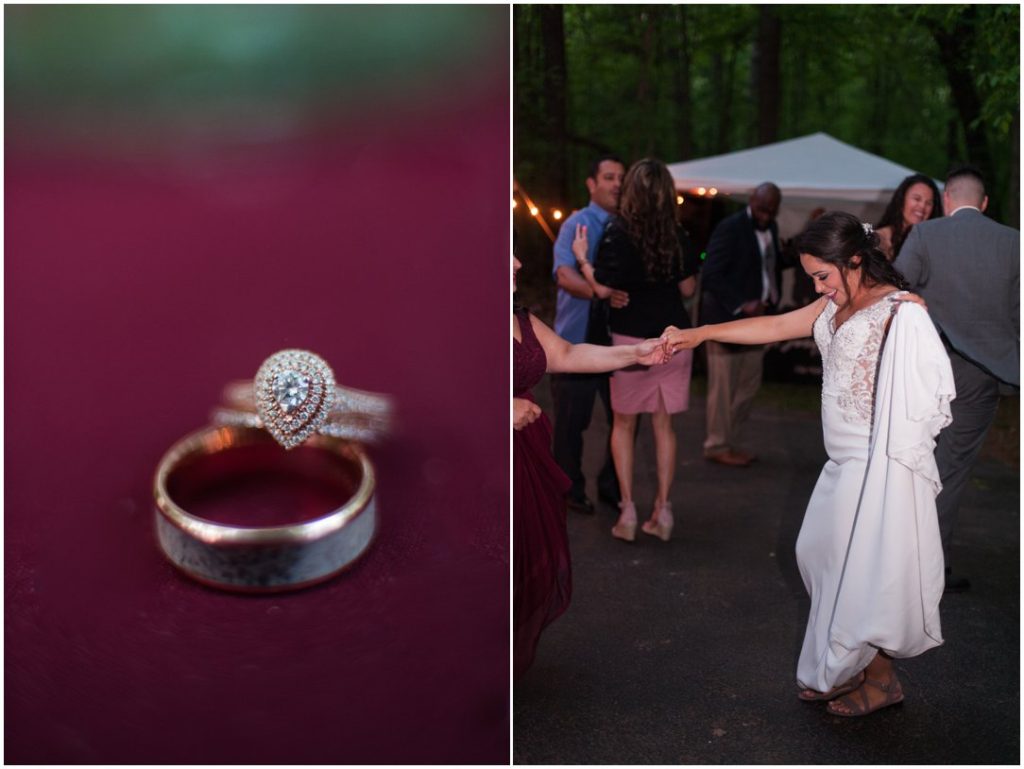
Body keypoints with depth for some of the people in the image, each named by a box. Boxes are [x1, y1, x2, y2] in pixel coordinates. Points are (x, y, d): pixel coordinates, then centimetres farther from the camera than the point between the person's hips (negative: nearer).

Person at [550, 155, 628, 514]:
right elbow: (564, 274, -19)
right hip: (579, 338, -4)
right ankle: (570, 490, 21)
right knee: (571, 420, 4)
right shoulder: (577, 224, -4)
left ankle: (611, 485, 27)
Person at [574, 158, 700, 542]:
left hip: (632, 340, -3)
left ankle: (628, 510, 7)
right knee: (663, 424, 11)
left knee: (624, 424, 11)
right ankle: (662, 510, 13)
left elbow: (602, 289, -15)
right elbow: (687, 288, 5)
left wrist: (582, 258, -1)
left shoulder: (618, 232, -12)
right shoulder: (678, 235, -1)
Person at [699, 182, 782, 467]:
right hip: (727, 319, -8)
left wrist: (770, 302, 4)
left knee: (749, 385, 13)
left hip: (754, 319, 8)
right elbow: (711, 275, -18)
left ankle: (727, 440, 26)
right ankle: (717, 446, 14)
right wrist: (742, 305, -25)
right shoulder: (730, 228, -13)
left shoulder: (771, 228, 11)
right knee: (723, 387, 1)